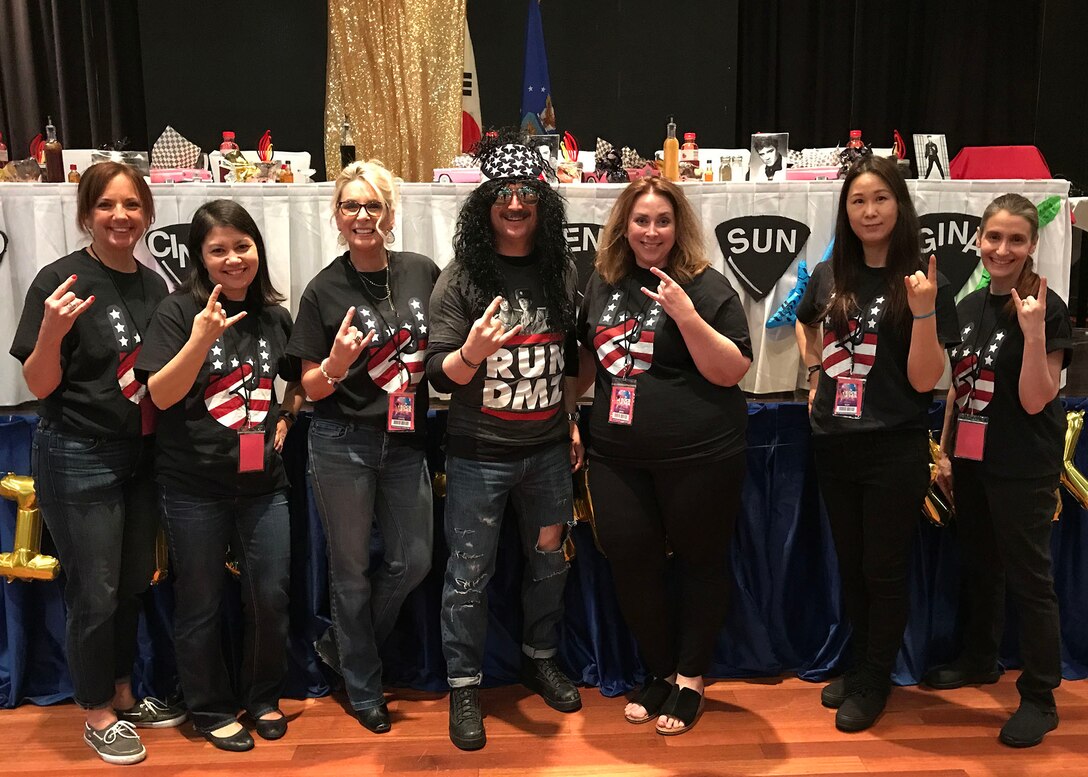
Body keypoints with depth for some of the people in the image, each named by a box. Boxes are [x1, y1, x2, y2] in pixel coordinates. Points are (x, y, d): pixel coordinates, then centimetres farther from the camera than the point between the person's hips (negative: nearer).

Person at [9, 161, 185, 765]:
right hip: (78, 457, -6)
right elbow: (39, 386, -12)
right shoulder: (62, 280, -14)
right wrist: (53, 330, -30)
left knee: (133, 583, 16)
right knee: (96, 592, 3)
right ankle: (96, 715, 22)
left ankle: (123, 695, 35)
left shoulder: (153, 285, 5)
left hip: (140, 454, 6)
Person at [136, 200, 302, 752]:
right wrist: (199, 341, -28)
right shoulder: (178, 312, -8)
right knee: (200, 604, 8)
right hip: (195, 485, -3)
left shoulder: (273, 315, 6)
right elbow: (161, 395, -16)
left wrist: (285, 416, 5)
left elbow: (299, 380, 23)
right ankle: (211, 709, 27)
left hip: (263, 481, 4)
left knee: (270, 597, 7)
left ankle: (263, 697, 30)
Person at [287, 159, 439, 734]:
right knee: (351, 568, 9)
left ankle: (340, 643, 35)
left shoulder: (423, 273, -1)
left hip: (406, 442, 3)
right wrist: (336, 364, -24)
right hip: (343, 444, -3)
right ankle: (362, 687, 29)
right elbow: (312, 388, -5)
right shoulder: (324, 291, -7)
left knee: (413, 562, 9)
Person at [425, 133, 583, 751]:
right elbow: (439, 375, -11)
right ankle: (464, 686, 22)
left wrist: (575, 420, 13)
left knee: (550, 560, 18)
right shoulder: (462, 277, -10)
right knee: (470, 574, 5)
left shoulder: (563, 271, 1)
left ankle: (542, 658, 40)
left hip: (548, 449, 4)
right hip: (479, 453, -4)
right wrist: (471, 352, -31)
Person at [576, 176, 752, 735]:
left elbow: (731, 372, -14)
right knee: (629, 562, 8)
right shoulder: (603, 282, 7)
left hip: (699, 455, -4)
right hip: (618, 454, 5)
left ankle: (690, 678, 28)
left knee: (701, 562, 10)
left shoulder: (705, 286, -8)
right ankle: (659, 672, 30)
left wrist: (686, 316, -23)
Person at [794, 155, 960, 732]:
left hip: (894, 452, -4)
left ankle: (874, 681, 25)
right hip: (834, 446, 5)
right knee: (850, 566, 17)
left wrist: (924, 312, -26)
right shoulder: (829, 275, 2)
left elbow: (924, 380, -14)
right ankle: (861, 663, 35)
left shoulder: (924, 284, -10)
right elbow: (805, 323, 25)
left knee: (884, 570, 7)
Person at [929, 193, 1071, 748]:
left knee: (1028, 576, 0)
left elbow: (1035, 400, -18)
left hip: (1022, 468, -7)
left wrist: (1034, 332, -29)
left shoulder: (1046, 309, -13)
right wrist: (945, 451, 14)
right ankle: (980, 659, 37)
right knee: (978, 564, 19)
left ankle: (1040, 697, 11)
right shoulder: (969, 306, 7)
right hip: (971, 460, 7)